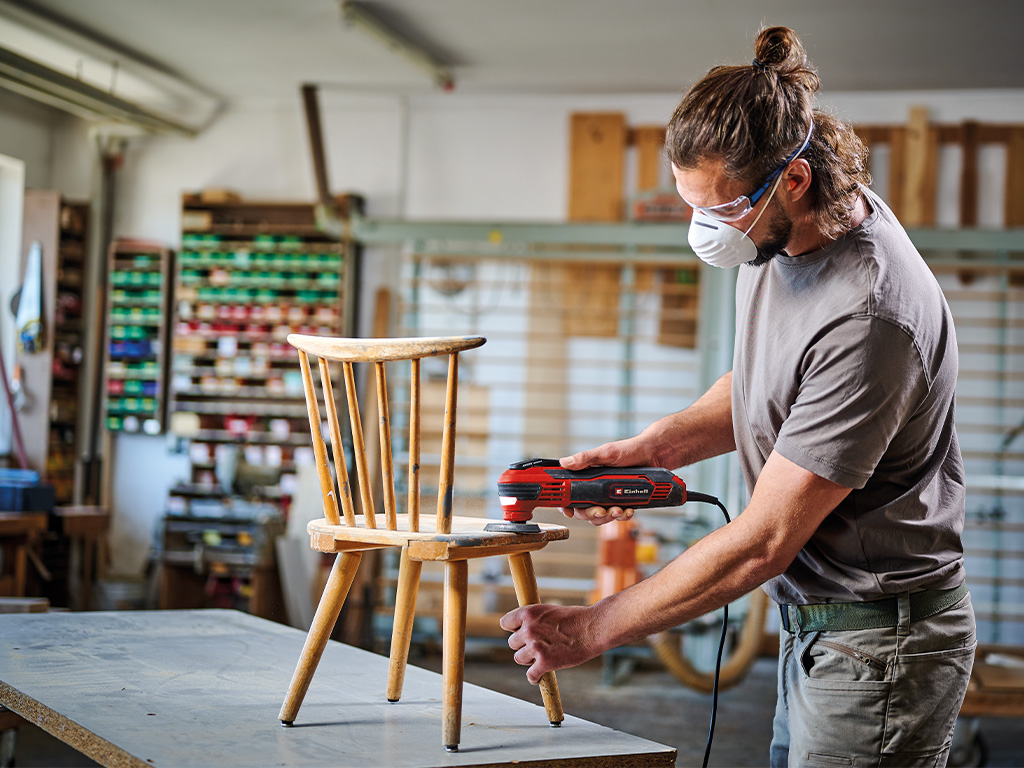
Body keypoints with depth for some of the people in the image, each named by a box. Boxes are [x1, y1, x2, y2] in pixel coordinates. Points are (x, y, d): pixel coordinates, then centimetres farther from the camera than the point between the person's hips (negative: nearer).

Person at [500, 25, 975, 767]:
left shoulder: (867, 319, -30)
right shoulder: (779, 232, -2)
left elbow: (764, 541, -25)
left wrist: (590, 630, -18)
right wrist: (654, 446, -2)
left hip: (877, 650, -8)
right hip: (811, 623, 9)